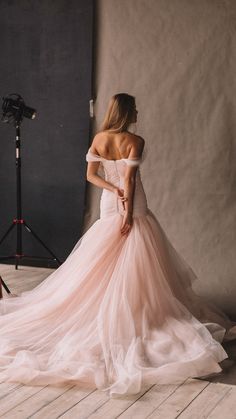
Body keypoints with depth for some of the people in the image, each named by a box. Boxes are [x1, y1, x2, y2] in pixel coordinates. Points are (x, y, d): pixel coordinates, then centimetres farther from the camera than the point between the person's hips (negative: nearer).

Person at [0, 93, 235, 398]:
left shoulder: (98, 139, 2)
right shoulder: (135, 142, -14)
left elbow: (91, 174, -2)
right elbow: (129, 179, -17)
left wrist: (115, 192, -6)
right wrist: (129, 212, -14)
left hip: (109, 206, 6)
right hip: (133, 208, -5)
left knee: (102, 267, 15)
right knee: (134, 266, 4)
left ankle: (105, 314, 21)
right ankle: (132, 315, 9)